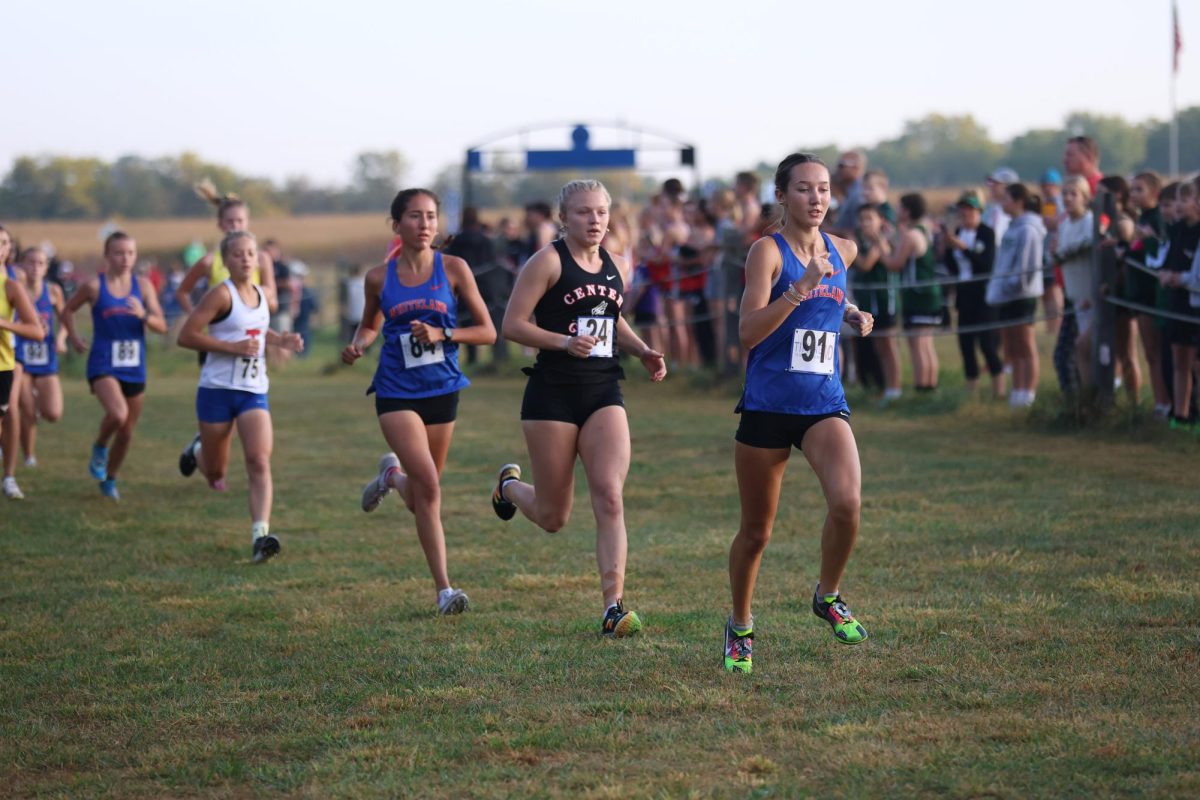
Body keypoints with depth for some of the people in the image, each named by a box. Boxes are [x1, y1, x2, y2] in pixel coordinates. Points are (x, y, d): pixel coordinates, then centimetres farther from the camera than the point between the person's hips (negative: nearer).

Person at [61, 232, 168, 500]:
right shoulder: (94, 286, -5)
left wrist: (143, 315, -22)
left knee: (127, 431, 12)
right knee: (117, 414, -29)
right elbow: (68, 310, 12)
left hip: (134, 368, 4)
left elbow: (161, 326, -4)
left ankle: (110, 479, 34)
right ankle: (100, 448, 3)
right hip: (103, 365, -4)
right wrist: (74, 338, 6)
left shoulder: (143, 285, 0)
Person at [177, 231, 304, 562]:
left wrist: (281, 341, 9)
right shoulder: (221, 294, -10)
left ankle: (260, 535, -24)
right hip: (218, 389, -4)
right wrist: (232, 347, -20)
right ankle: (198, 450, 46)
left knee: (260, 462, -17)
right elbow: (186, 336, -15)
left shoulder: (262, 296, 10)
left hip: (254, 391, 4)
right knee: (216, 474, 9)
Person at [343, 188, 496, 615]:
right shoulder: (379, 277, 0)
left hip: (442, 390, 2)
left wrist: (441, 333, -16)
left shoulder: (453, 269, -3)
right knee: (429, 486, -17)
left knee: (421, 499, 11)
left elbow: (487, 331, -1)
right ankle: (444, 589, -11)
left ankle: (392, 475, 48)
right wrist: (357, 345, -3)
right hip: (397, 392, -2)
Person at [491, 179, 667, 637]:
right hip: (552, 393, -4)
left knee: (610, 497, -15)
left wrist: (642, 351, 10)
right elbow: (512, 325, -10)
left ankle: (613, 607, -17)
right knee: (553, 517, 6)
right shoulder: (548, 262, -7)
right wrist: (564, 342, -23)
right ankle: (510, 485, 41)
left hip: (603, 393, 4)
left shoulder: (617, 267, 11)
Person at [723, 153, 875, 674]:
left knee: (847, 501, -23)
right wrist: (800, 289, -28)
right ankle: (740, 628, 30)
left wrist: (850, 315, 11)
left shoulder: (842, 252, 8)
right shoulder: (768, 251, -8)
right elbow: (748, 332, -19)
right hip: (767, 406, -3)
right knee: (756, 532, 7)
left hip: (824, 404, 3)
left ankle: (828, 596, 3)